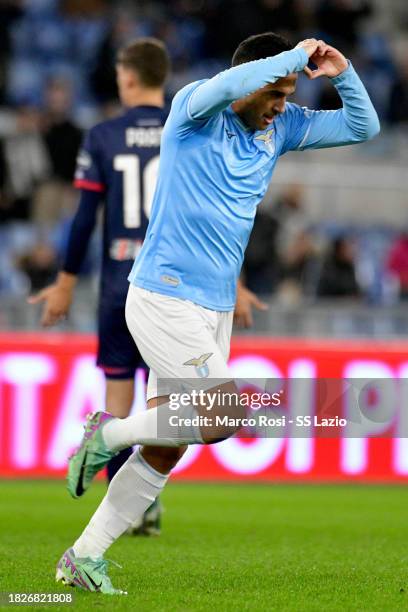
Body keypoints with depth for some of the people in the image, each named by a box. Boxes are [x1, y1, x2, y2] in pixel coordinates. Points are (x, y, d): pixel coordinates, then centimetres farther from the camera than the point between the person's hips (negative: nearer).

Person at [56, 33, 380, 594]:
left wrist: (342, 74, -4)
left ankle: (85, 558, 13)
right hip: (165, 298, -8)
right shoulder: (195, 110, -10)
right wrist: (295, 57, -23)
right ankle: (110, 435, 3)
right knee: (223, 419, -18)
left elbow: (363, 128, 14)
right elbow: (225, 86, -35)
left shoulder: (280, 128, 10)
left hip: (215, 308, 8)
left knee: (166, 452, 6)